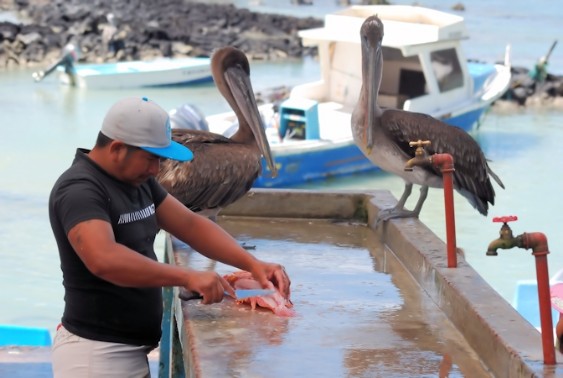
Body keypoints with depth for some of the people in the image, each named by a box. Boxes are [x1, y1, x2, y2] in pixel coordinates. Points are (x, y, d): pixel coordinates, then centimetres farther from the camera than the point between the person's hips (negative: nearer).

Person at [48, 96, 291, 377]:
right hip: (95, 354, -9)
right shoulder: (79, 190, -18)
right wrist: (187, 277, -36)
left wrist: (252, 264, -2)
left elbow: (189, 224, 11)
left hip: (132, 351, 9)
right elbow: (104, 260, -34)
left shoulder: (138, 181, 11)